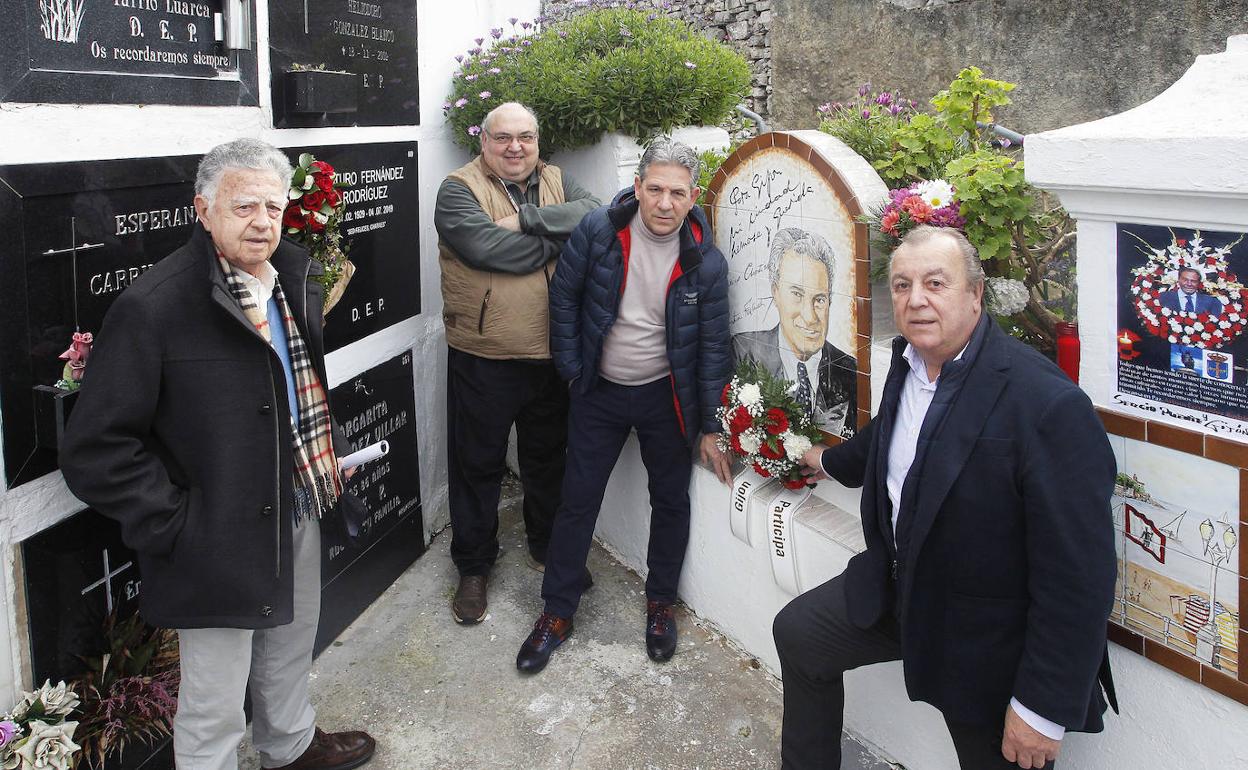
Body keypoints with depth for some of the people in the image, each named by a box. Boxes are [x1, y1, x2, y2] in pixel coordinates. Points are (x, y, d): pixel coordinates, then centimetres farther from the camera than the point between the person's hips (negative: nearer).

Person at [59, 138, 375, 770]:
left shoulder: (295, 278, 2)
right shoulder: (152, 307, -22)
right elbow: (95, 451, -21)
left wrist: (332, 450, 11)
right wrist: (174, 526, -19)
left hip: (300, 515, 8)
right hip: (217, 546, -7)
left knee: (291, 652, 30)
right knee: (215, 706, 9)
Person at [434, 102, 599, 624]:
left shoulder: (556, 183, 8)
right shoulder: (459, 189, -7)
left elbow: (594, 216, -12)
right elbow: (486, 248, -25)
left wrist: (525, 219, -21)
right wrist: (558, 235, -14)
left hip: (551, 355, 4)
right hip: (482, 359, -4)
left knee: (548, 458, 20)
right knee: (478, 464, 9)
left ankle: (546, 546, 42)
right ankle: (473, 567, 26)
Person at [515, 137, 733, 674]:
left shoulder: (706, 263, -15)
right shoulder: (597, 231, -16)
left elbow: (712, 347, -7)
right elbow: (564, 297, -2)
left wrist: (710, 428, -4)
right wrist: (571, 369, -2)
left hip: (666, 397, 0)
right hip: (600, 391, 0)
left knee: (671, 502, 12)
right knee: (578, 501, 7)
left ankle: (660, 602, 35)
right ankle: (557, 611, 22)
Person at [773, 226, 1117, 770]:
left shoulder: (1050, 404, -29)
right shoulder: (908, 360, -4)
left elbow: (1078, 574, -27)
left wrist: (1043, 710, -23)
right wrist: (829, 460, 41)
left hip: (989, 647, -8)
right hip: (899, 591, 8)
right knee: (798, 633, 19)